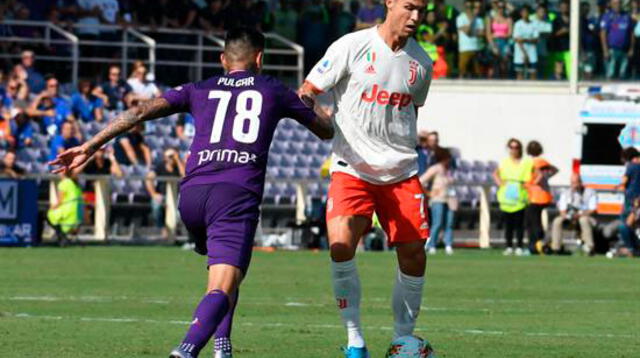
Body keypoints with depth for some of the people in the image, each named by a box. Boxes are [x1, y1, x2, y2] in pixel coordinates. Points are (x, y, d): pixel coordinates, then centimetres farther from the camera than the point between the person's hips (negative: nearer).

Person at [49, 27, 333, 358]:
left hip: (192, 194, 4)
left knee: (223, 266, 31)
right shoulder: (273, 91, 20)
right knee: (223, 288, -16)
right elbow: (326, 131, 33)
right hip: (237, 194, -4)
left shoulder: (199, 90, 22)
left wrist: (89, 146, 10)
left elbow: (140, 112, 10)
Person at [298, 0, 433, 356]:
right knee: (341, 244, -23)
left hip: (401, 172, 4)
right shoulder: (351, 47, -9)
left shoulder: (421, 63, 5)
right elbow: (307, 92, -5)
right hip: (352, 167, -4)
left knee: (414, 257, 1)